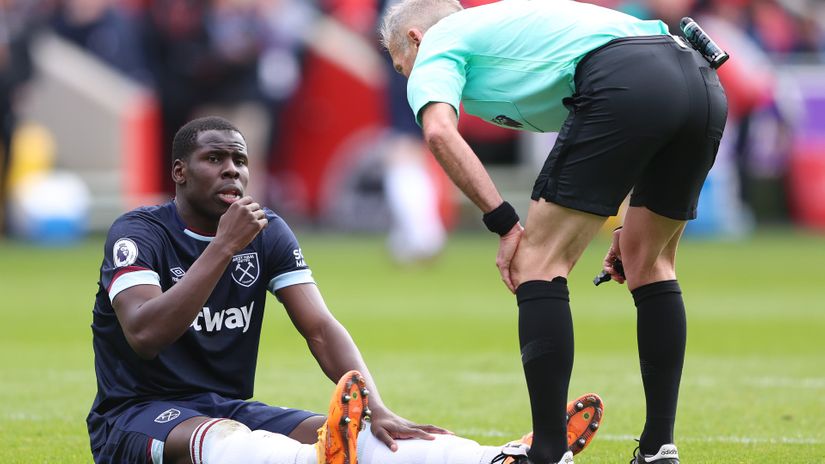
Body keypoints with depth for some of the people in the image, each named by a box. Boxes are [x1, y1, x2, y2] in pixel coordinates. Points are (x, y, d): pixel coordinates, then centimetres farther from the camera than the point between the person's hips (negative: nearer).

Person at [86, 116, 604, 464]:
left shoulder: (267, 232, 7)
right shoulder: (138, 233, -9)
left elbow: (322, 329, -2)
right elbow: (144, 336, -27)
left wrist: (377, 410, -20)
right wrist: (224, 246, -28)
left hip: (231, 407, 5)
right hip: (135, 418, -5)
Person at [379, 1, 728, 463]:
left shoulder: (435, 47, 19)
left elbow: (440, 132, -5)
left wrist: (506, 223, -5)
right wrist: (632, 226, 35)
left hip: (623, 83, -8)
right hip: (703, 80, 8)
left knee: (540, 260, 1)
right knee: (650, 261, 23)